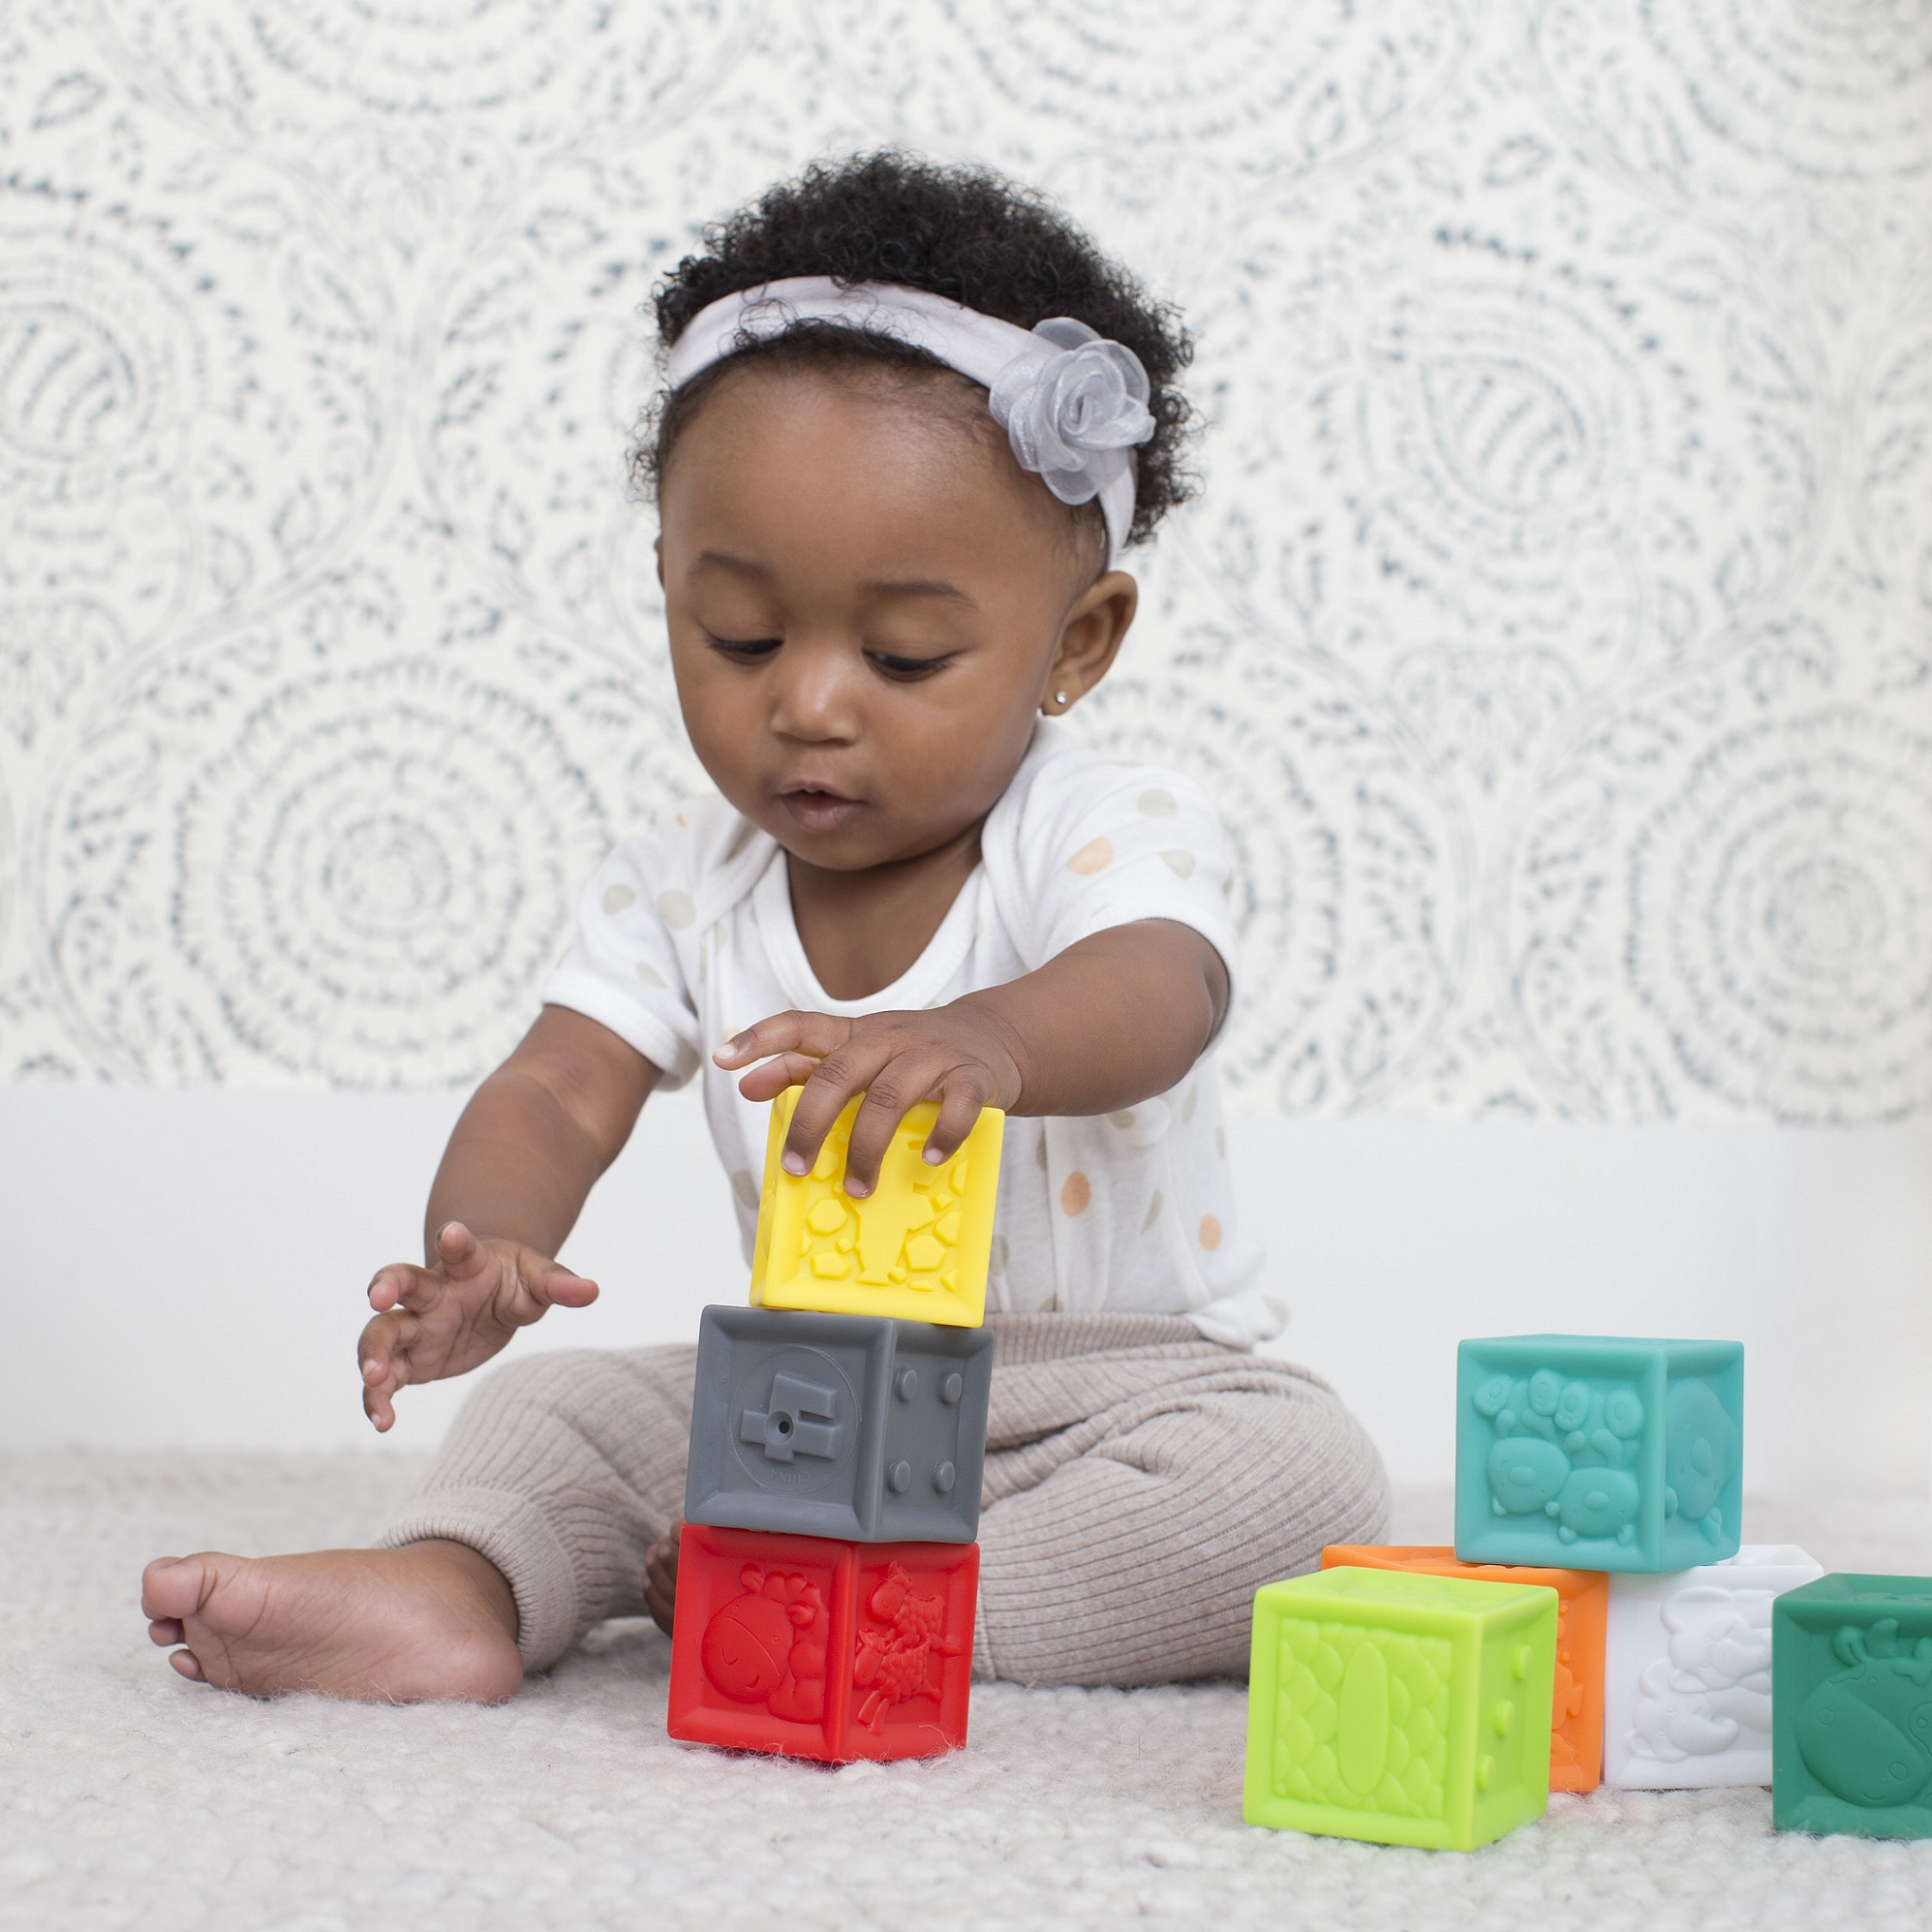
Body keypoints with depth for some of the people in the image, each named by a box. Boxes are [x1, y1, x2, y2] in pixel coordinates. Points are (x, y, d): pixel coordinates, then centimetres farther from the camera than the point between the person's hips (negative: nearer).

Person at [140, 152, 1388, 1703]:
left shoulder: (1108, 831, -15)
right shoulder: (684, 884, -1)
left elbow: (1159, 993, -37)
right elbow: (557, 1092, -10)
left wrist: (987, 1041, -62)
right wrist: (483, 1257, -36)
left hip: (1114, 1391, -3)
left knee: (1305, 1476, -31)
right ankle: (453, 1589, -33)